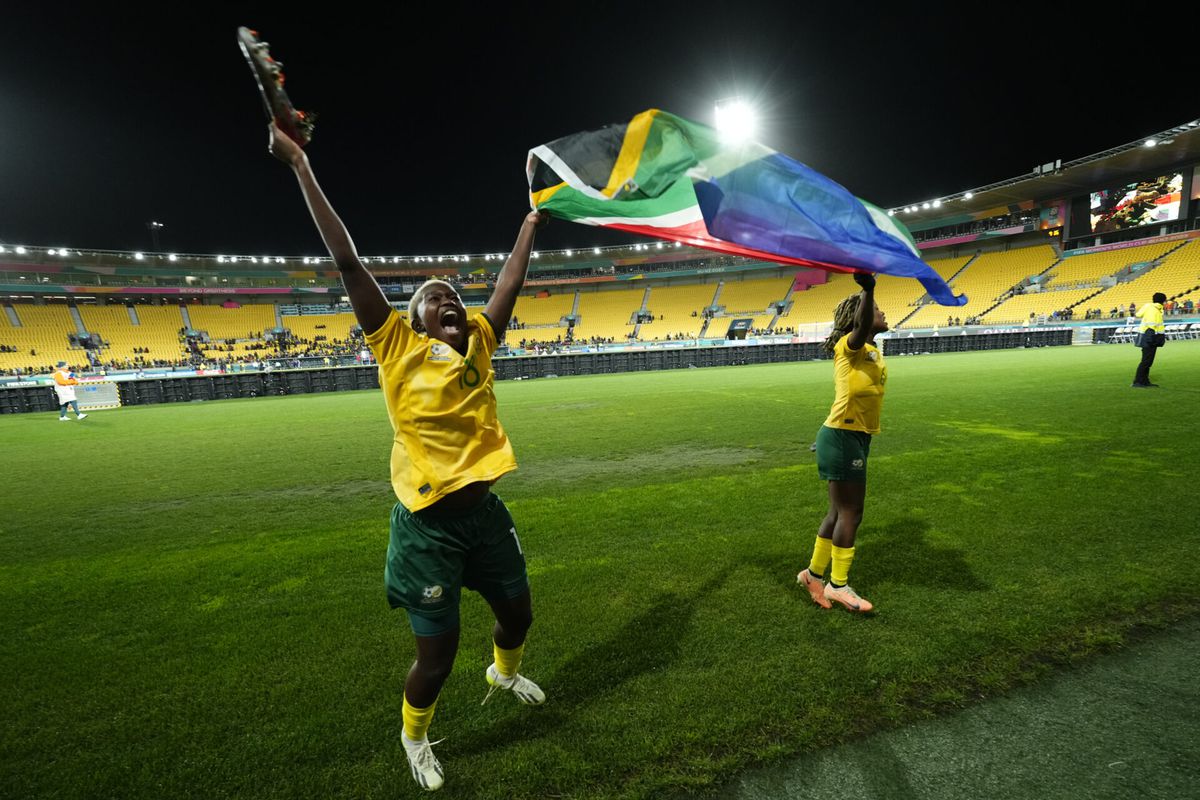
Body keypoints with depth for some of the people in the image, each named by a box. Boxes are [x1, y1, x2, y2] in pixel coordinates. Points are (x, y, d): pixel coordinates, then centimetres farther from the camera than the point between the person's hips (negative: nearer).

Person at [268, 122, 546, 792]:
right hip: (429, 523, -4)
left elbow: (511, 280, 11)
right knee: (438, 652, 8)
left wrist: (534, 216, 19)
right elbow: (348, 261, -9)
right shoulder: (398, 347, -7)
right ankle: (415, 737, 42)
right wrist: (302, 166, -7)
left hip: (485, 510, 5)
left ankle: (505, 672, 58)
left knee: (518, 613, 21)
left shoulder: (478, 344, 3)